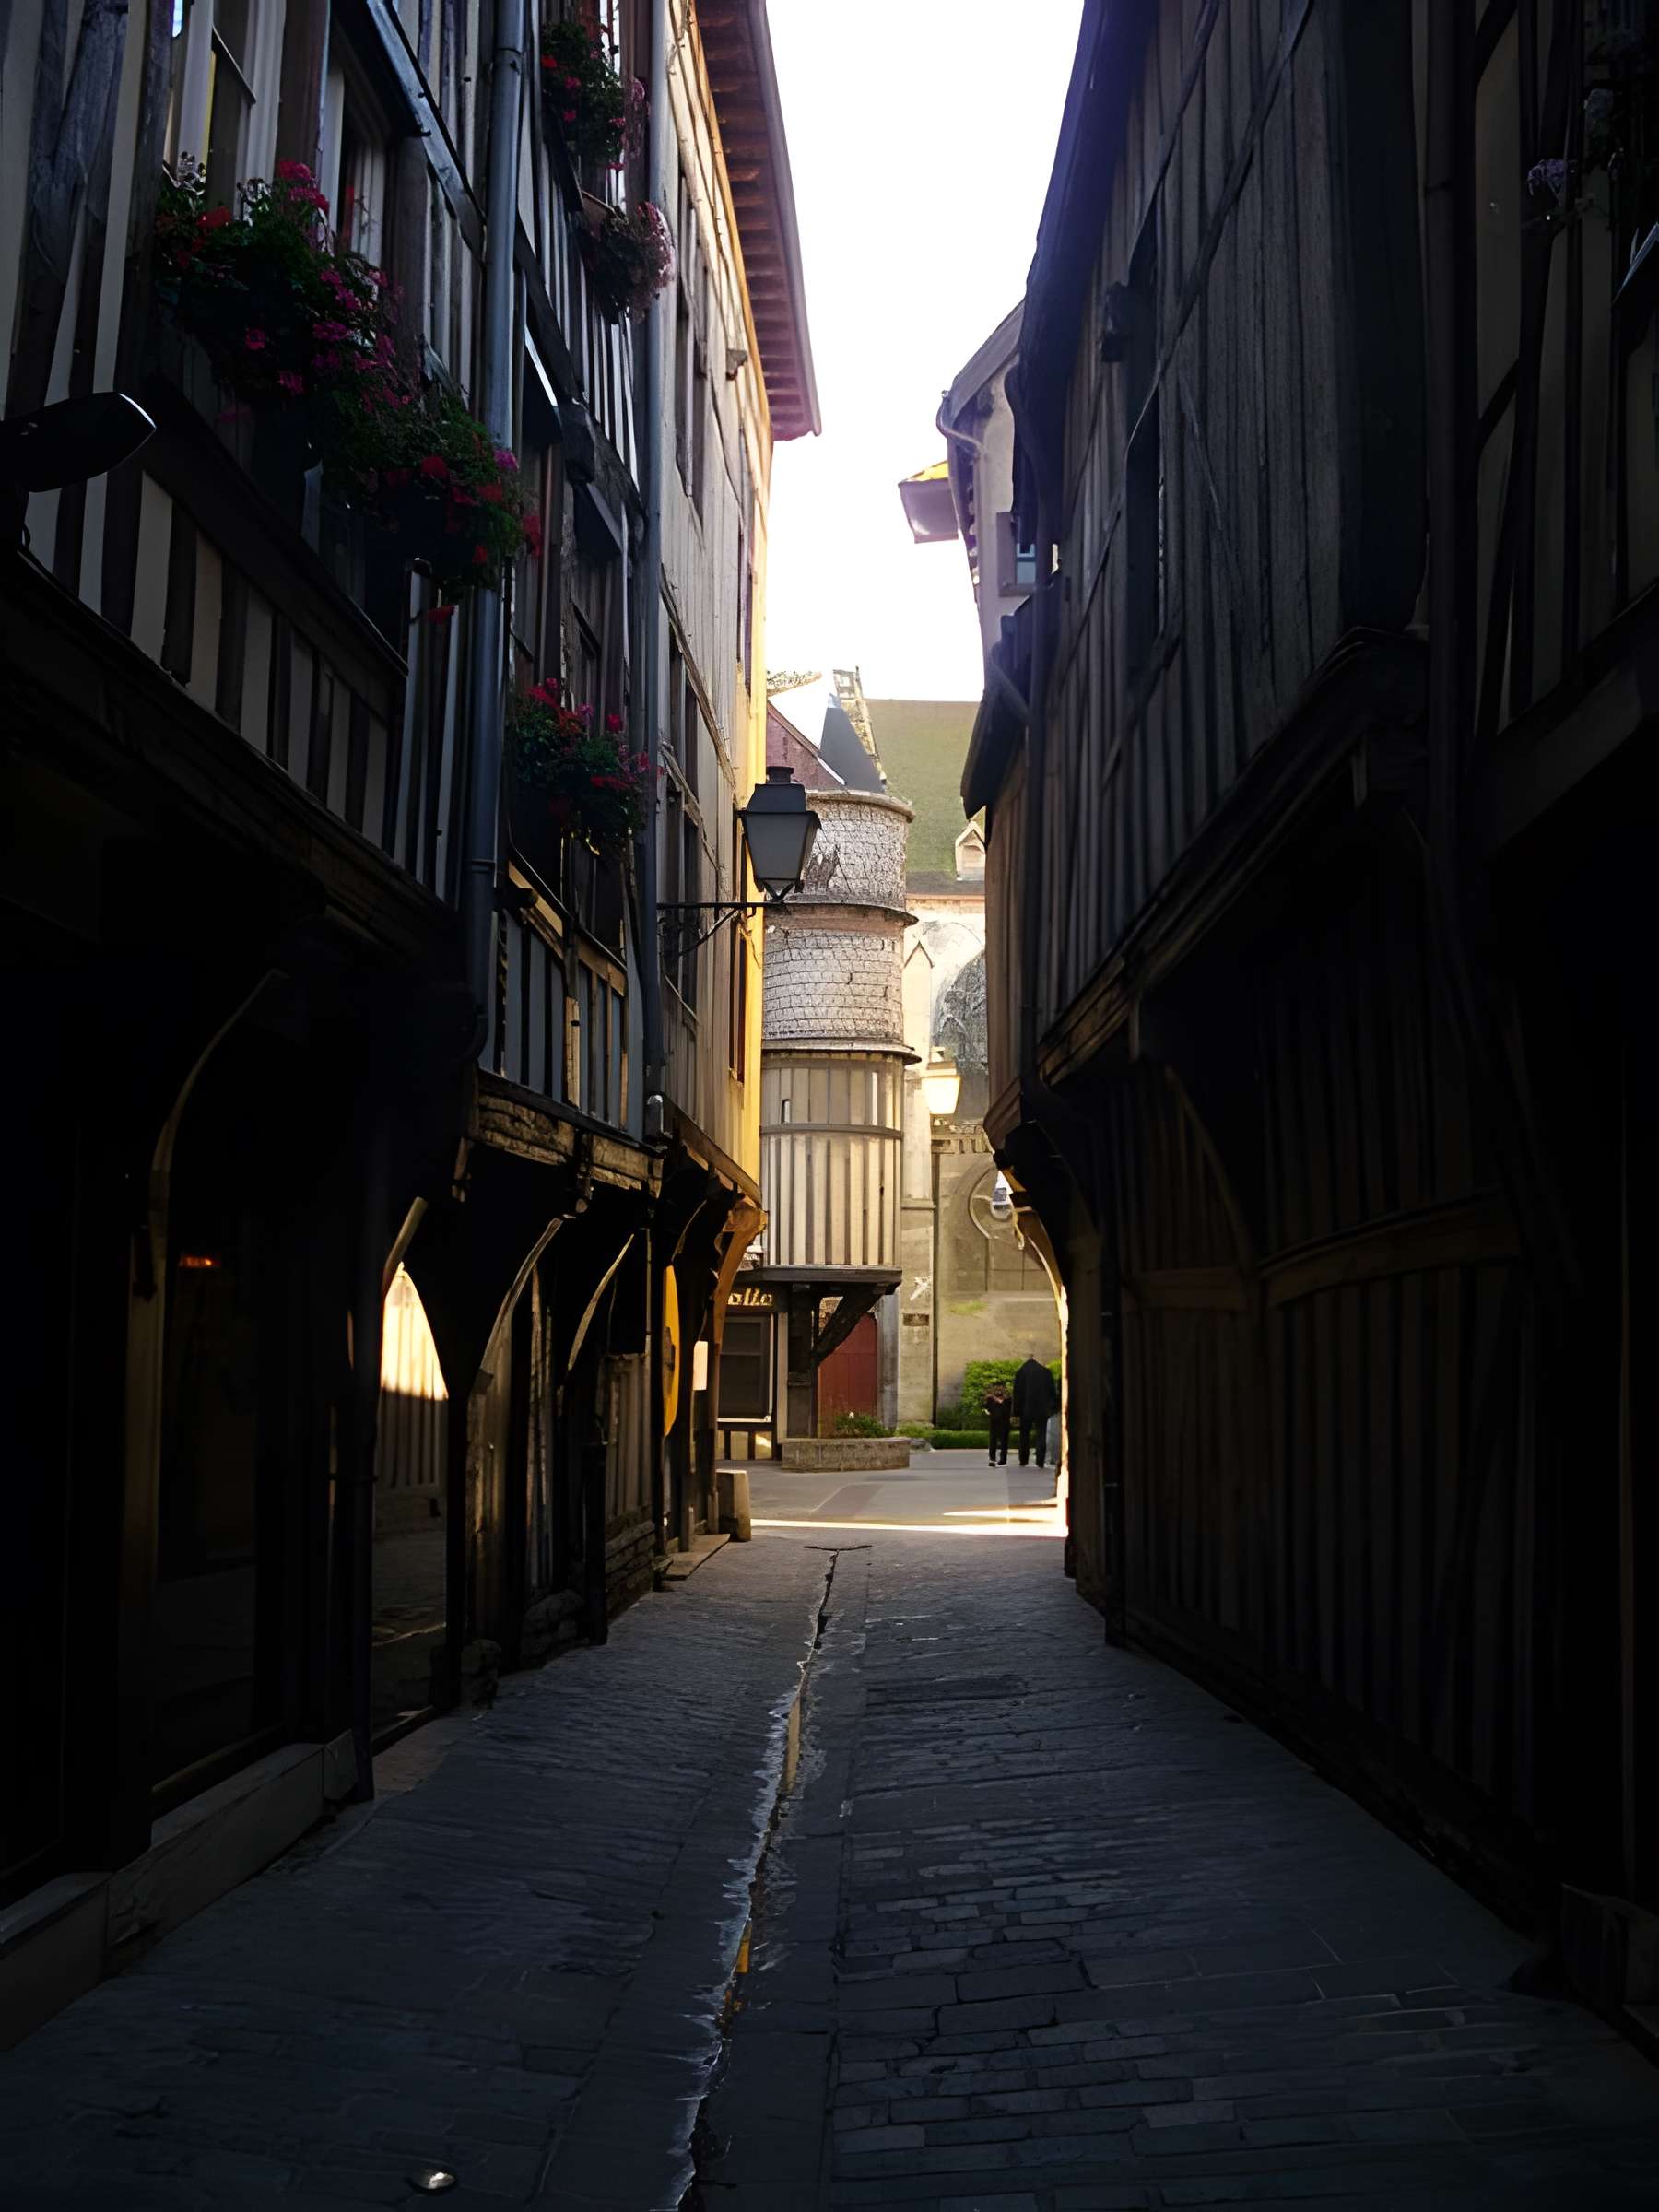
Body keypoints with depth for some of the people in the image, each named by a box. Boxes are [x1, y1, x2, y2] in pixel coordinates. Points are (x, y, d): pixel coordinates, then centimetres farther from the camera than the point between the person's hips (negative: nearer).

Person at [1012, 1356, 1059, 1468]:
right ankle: (1041, 1461, -8)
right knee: (1041, 1435, 2)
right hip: (1042, 1410, 0)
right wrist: (1055, 1407, 10)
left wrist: (1016, 1413, 2)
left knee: (1024, 1434, 12)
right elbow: (1052, 1392, 4)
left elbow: (1017, 1395, 0)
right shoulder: (1045, 1372, 5)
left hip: (1026, 1410, 0)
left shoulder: (1021, 1373, 2)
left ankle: (1023, 1460, 13)